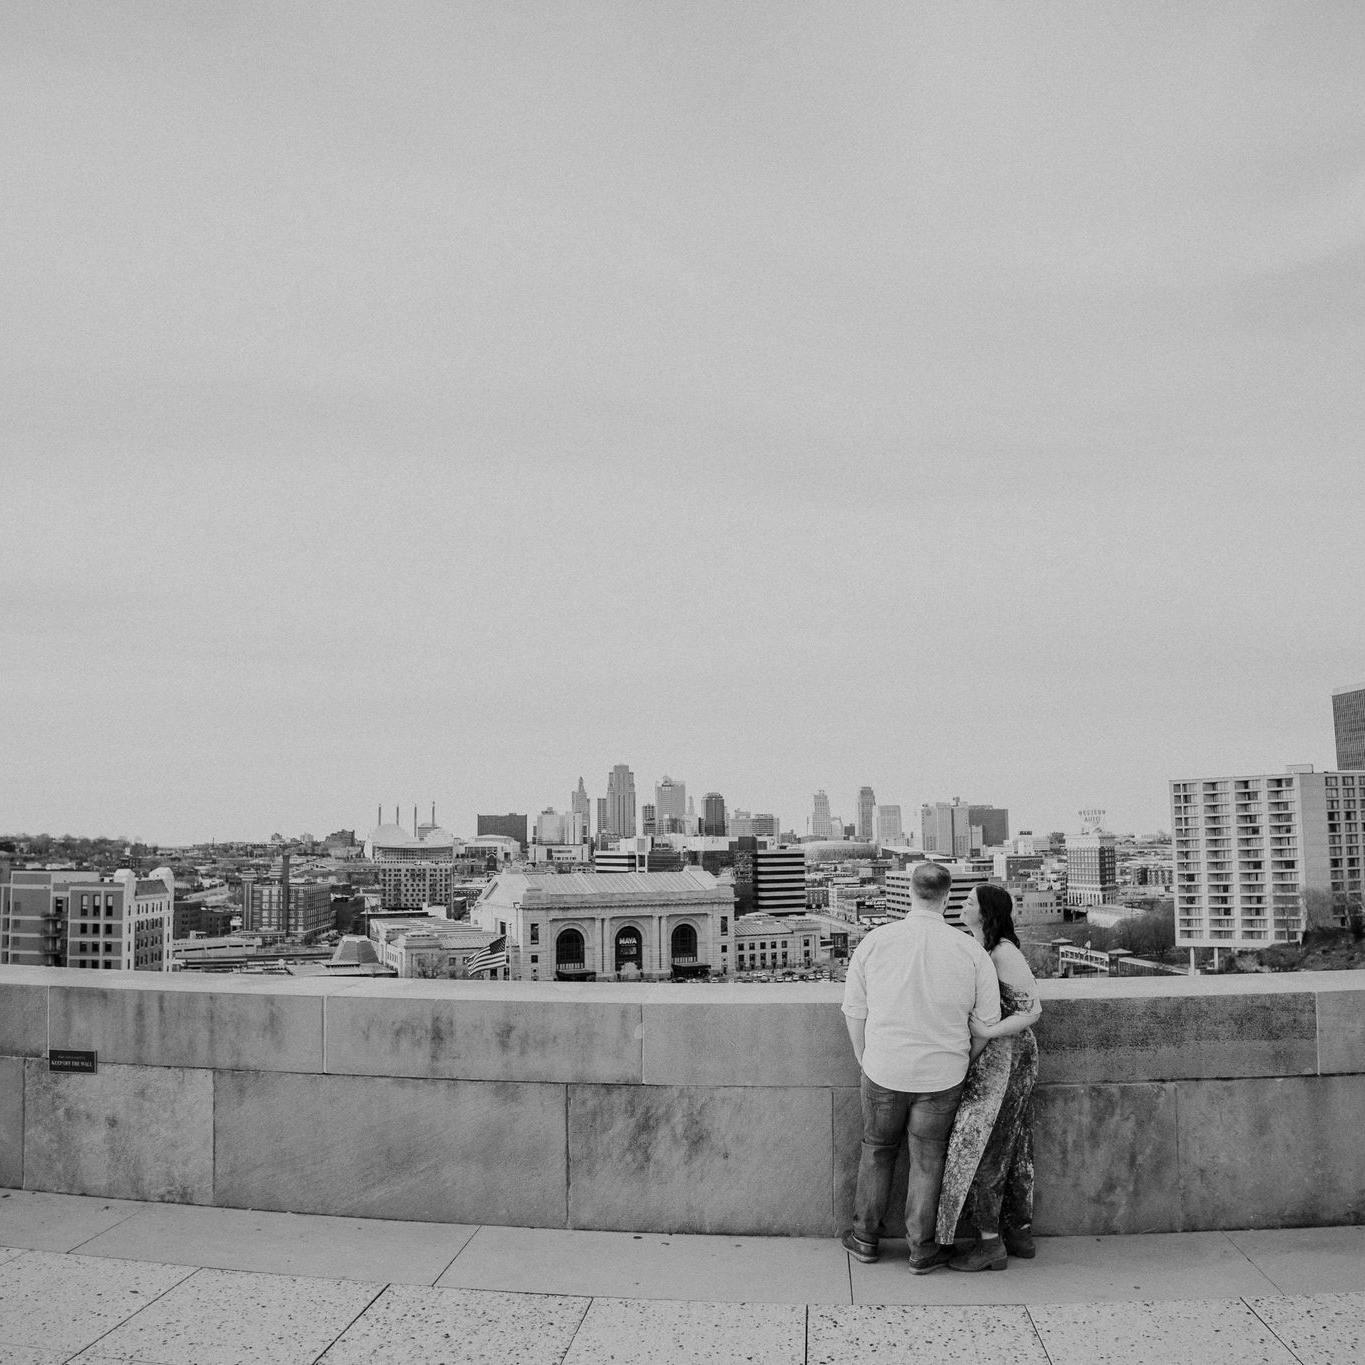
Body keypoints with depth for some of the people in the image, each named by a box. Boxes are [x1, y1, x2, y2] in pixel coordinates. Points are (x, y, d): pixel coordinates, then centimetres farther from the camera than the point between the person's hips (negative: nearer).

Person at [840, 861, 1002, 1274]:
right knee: (927, 1160, 15)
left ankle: (865, 1239, 31)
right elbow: (988, 1022, -3)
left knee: (876, 1151, 20)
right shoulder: (971, 951, -11)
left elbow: (854, 1012, -2)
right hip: (942, 1077, -1)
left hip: (884, 1070, 1)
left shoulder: (874, 941, -10)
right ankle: (922, 1250, 24)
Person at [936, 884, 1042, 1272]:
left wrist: (988, 1032, -29)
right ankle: (1021, 1232, 27)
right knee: (1010, 1146, 16)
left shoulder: (1004, 953, -19)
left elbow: (1032, 1010, -20)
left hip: (1004, 1059, -9)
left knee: (980, 1145, -3)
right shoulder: (978, 949, 9)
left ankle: (990, 1243, 5)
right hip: (987, 1060, 9)